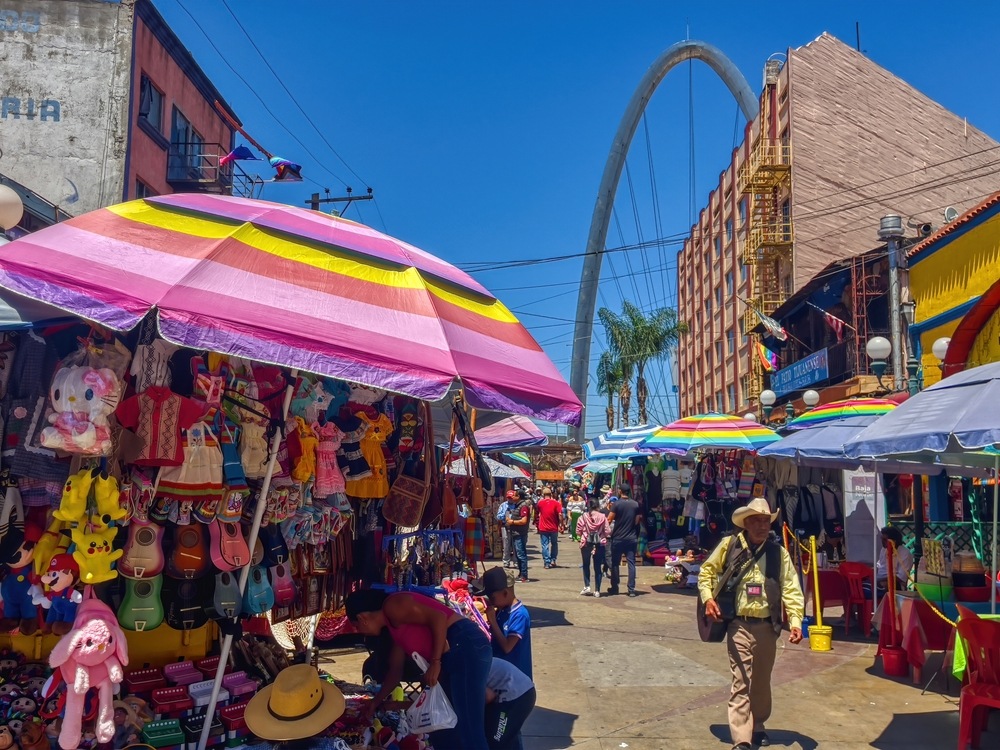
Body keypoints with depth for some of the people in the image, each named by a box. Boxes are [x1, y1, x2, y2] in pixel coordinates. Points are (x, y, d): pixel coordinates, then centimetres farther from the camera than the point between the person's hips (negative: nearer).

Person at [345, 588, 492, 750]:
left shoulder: (392, 606, -5)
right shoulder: (395, 625, 24)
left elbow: (439, 617, -17)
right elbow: (396, 670, 32)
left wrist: (435, 662, -16)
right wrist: (376, 702, 42)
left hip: (466, 647, -11)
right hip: (456, 654, 11)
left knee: (467, 728, -10)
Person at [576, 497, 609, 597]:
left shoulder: (583, 517, -8)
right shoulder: (603, 517, -7)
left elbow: (578, 532, -5)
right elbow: (606, 532, -5)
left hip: (586, 543, 0)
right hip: (600, 544, 0)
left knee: (586, 565, 17)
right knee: (598, 567, 7)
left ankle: (587, 586, 8)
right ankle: (597, 590, 6)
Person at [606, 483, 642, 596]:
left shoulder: (617, 504, -9)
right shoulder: (635, 504, 2)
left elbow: (609, 520, -11)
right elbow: (637, 521, 6)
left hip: (618, 538, -3)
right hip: (632, 538, 3)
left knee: (615, 563, 9)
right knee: (631, 563, 2)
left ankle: (614, 588, 15)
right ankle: (631, 589, -2)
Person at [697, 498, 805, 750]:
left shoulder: (778, 553, 0)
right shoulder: (729, 545, -4)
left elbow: (791, 589, -3)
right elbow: (706, 571, 8)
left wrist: (795, 621, -15)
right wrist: (708, 598, -5)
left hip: (767, 626, 3)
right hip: (739, 625, -2)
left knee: (762, 681, 18)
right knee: (741, 682, -5)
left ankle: (757, 727, 38)